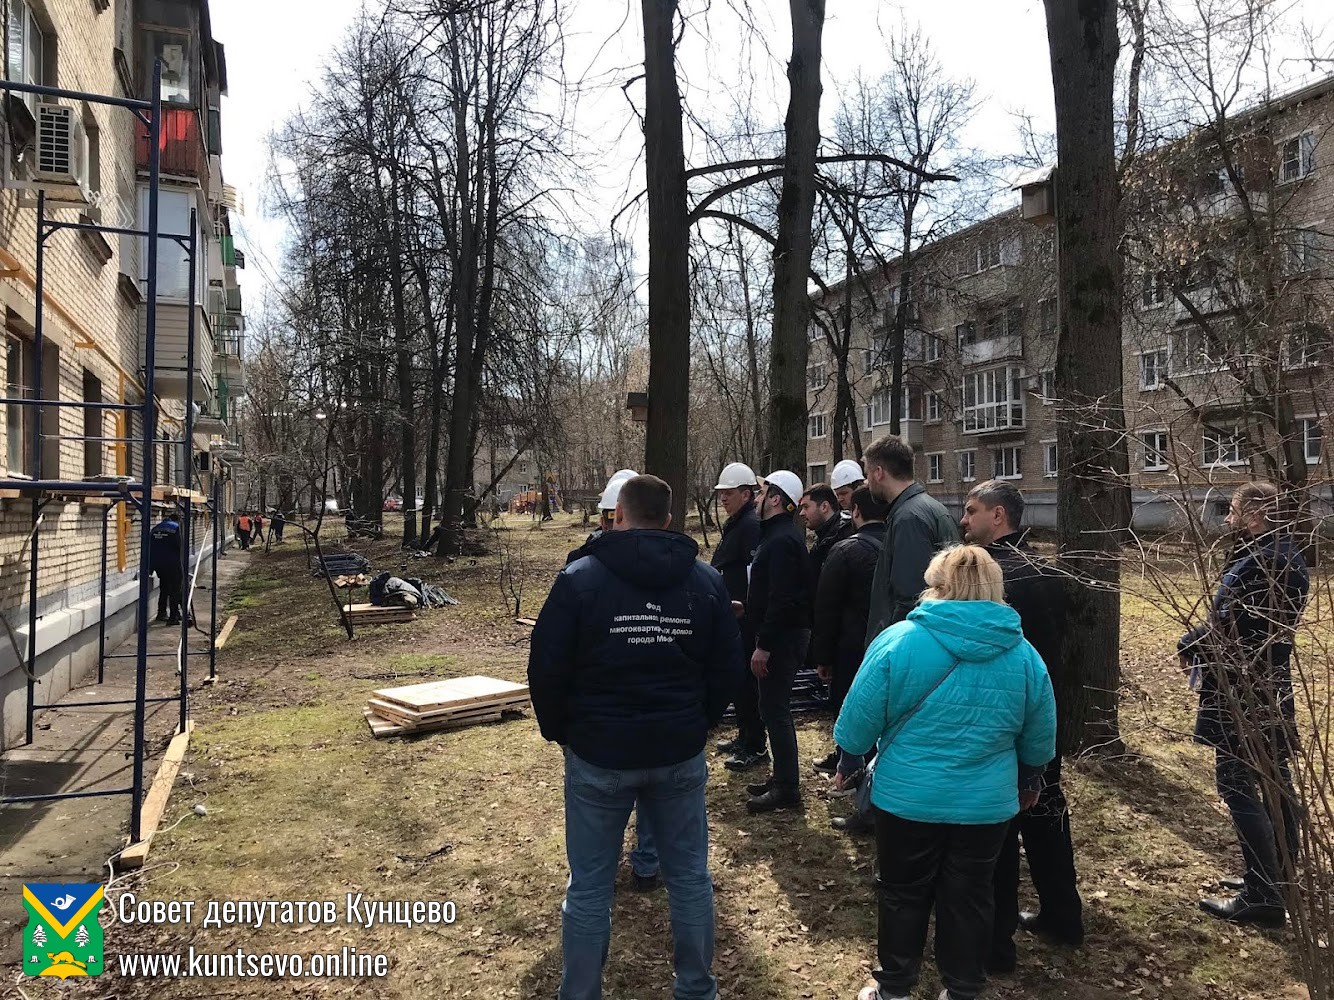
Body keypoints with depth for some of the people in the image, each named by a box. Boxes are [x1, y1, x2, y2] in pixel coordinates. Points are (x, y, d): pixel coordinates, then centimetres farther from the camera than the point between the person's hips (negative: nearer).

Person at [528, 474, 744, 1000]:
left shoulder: (580, 577, -9)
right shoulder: (707, 580, 0)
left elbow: (546, 668, -8)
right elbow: (728, 668, 4)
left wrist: (559, 732, 7)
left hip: (598, 754, -2)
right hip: (680, 754, 3)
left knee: (589, 887, 10)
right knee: (690, 876, 17)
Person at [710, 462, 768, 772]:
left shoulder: (752, 525, -17)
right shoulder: (734, 523, 16)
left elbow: (756, 573, -23)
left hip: (745, 618, -10)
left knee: (746, 680, -3)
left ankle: (755, 747, 8)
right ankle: (744, 736, 31)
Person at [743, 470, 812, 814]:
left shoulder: (781, 540, -19)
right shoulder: (780, 534, 14)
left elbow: (781, 599, -25)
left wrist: (764, 646, -24)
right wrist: (748, 607, 20)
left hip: (782, 637, -11)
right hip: (783, 634, 11)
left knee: (774, 709, -4)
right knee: (775, 708, 17)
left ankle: (787, 789, 5)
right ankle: (782, 778, 28)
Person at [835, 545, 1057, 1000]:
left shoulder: (897, 640, -14)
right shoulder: (1024, 655, -3)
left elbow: (858, 721, -10)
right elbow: (1039, 743, 7)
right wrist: (1025, 784, 25)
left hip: (907, 798, -2)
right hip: (986, 804, 2)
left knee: (903, 895, 16)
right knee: (968, 898, 18)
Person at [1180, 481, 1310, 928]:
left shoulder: (1258, 562, -22)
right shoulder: (1289, 557, 10)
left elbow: (1226, 623, -23)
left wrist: (1188, 644, -5)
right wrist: (1203, 641, 1)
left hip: (1241, 690, -10)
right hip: (1273, 685, 10)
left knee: (1236, 782, -5)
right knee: (1276, 779, 17)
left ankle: (1263, 897, -1)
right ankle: (1279, 877, 30)